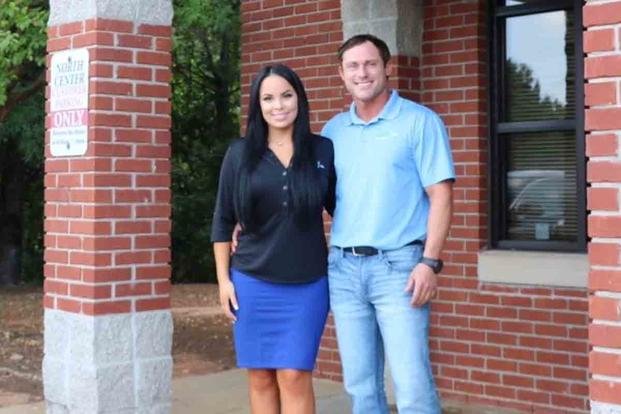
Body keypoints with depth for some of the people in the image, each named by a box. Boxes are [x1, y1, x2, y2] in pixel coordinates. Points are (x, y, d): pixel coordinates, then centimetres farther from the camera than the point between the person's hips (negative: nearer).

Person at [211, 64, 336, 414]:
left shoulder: (323, 151, 2)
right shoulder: (240, 154, 2)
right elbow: (223, 221, 7)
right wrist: (223, 279, 3)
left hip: (307, 285, -1)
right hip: (252, 283, 1)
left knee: (294, 376, -5)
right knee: (260, 377, 7)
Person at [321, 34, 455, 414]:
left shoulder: (420, 122, -2)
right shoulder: (333, 130, 12)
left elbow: (441, 196, -6)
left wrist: (430, 261, -16)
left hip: (398, 265, -5)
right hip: (343, 267, 5)